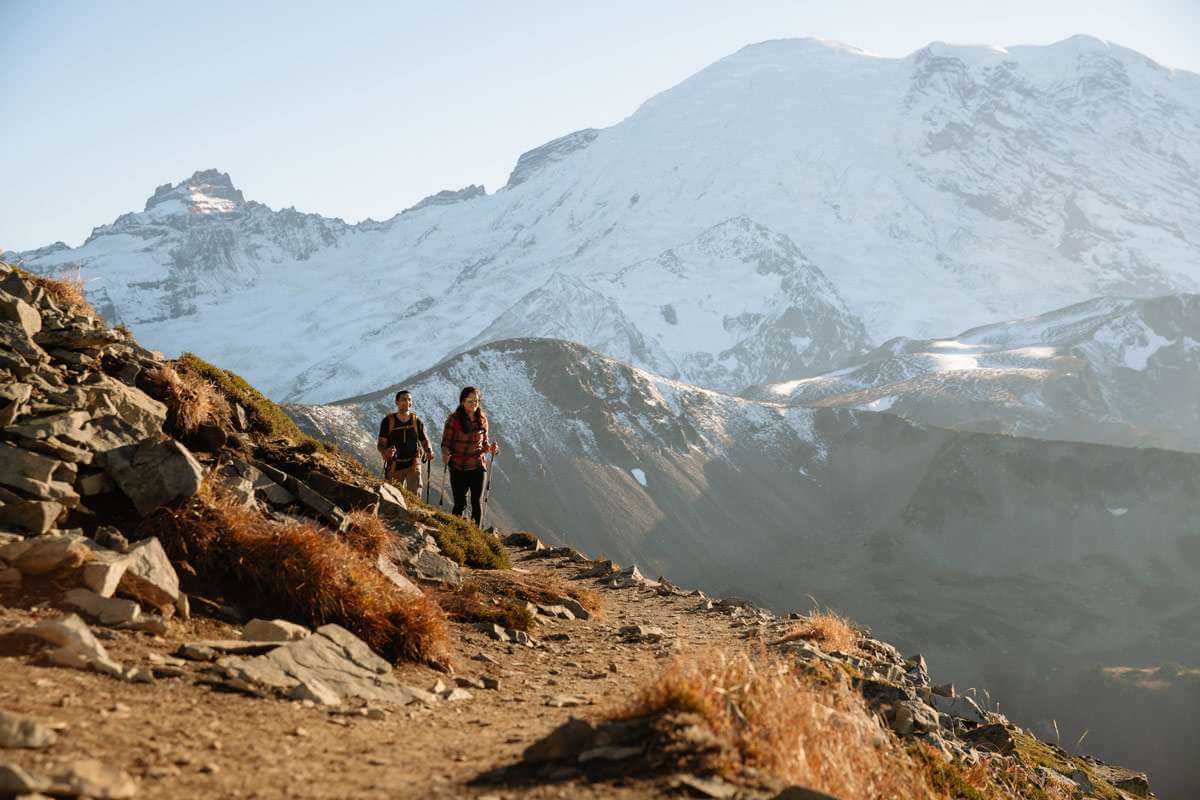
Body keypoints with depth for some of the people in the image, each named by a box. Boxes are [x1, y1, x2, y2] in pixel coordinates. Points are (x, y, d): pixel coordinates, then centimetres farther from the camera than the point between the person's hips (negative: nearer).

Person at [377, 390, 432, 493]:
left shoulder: (416, 421, 1)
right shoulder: (388, 421, -3)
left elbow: (424, 440, 12)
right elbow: (381, 443, -4)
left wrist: (429, 452, -9)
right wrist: (386, 452, -27)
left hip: (413, 464, 0)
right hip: (394, 466, 0)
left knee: (414, 494, -15)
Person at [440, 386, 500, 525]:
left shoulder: (482, 420, 5)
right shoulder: (453, 420, -7)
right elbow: (445, 443, -5)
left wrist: (491, 448, -7)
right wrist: (445, 455, -25)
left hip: (477, 467, 3)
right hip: (458, 468, -3)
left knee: (476, 503, -2)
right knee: (460, 504, 1)